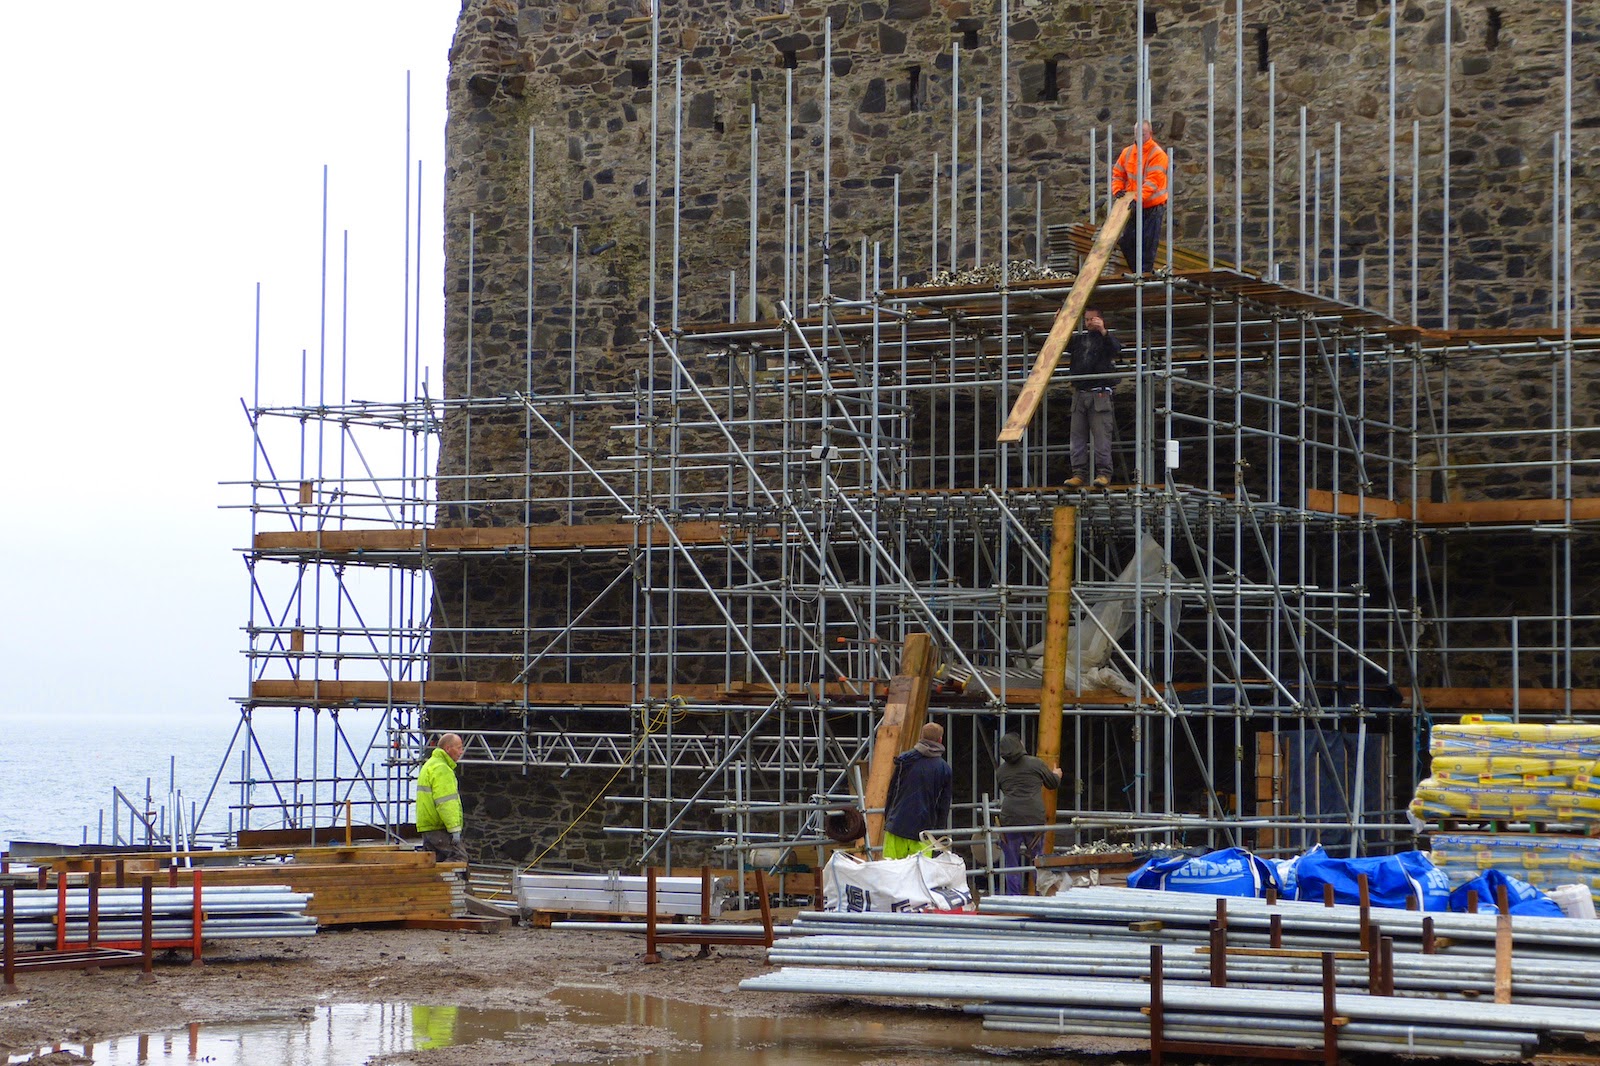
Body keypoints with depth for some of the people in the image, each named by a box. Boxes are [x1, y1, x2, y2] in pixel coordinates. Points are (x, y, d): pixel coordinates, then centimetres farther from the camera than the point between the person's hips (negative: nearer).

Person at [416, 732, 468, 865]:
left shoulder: (430, 765, 23)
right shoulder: (441, 769, -13)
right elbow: (445, 803, -20)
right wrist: (455, 829, -21)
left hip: (427, 827, 10)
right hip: (438, 828, -10)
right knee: (459, 857, -15)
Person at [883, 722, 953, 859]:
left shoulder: (904, 760, 4)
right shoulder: (944, 769, 4)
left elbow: (891, 792, 9)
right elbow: (944, 806, 7)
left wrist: (887, 819, 19)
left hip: (897, 825, 0)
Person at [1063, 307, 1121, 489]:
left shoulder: (1105, 339, 6)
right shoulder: (1079, 339, 19)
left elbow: (1116, 348, -13)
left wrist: (1103, 331, -29)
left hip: (1099, 394, -5)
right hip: (1079, 394, 5)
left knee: (1101, 436, -8)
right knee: (1078, 435, 0)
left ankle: (1103, 473, -9)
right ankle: (1079, 473, 0)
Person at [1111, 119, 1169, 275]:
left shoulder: (1157, 154, -14)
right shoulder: (1128, 152, 7)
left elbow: (1153, 182, -23)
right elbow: (1118, 174, 14)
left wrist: (1139, 198, -33)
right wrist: (1117, 190, -6)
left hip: (1152, 207, -7)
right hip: (1134, 207, 7)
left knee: (1147, 245, -4)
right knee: (1126, 241, 8)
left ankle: (1145, 273, 4)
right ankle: (1137, 272, 20)